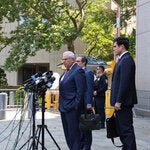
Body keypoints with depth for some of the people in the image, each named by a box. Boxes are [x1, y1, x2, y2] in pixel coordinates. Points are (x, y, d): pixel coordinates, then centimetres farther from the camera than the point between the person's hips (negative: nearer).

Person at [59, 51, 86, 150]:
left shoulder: (78, 71, -11)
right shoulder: (67, 71, 17)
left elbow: (80, 90, -16)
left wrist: (76, 105, -18)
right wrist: (61, 104, 17)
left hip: (72, 107, -9)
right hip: (63, 107, 9)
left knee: (74, 132, -4)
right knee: (67, 132, 13)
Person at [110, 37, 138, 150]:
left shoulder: (126, 60, -15)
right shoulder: (123, 59, 16)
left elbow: (125, 83, -22)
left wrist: (119, 101, -21)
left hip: (124, 101, -10)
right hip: (121, 101, 10)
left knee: (126, 128, -6)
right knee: (122, 127, 16)